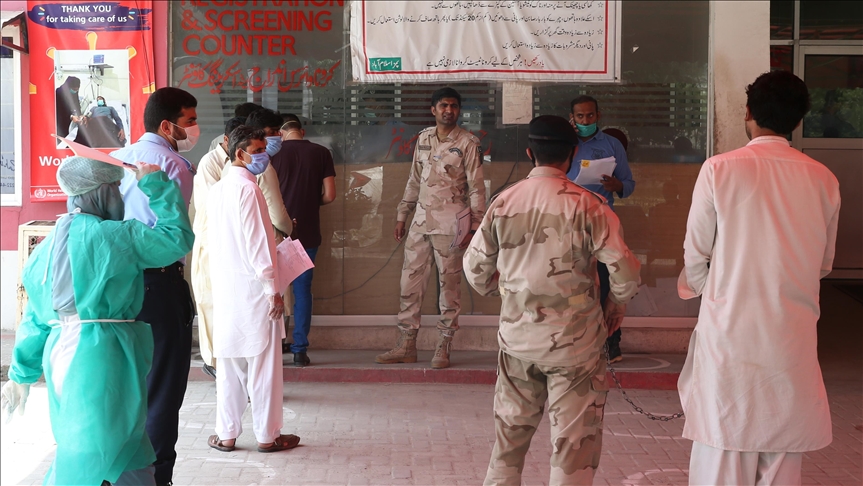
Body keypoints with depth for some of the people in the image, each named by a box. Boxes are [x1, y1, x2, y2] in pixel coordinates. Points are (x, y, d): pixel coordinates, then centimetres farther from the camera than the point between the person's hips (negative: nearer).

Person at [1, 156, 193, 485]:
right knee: (89, 455, 1)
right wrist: (155, 184, 5)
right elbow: (178, 238, -4)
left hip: (61, 353, 8)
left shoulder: (49, 247, 12)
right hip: (103, 357, -8)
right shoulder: (114, 237, -10)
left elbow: (36, 318, 15)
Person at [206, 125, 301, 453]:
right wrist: (273, 288, -13)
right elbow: (258, 242, -17)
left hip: (224, 285, 8)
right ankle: (267, 435, 9)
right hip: (252, 285, -7)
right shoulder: (247, 188, -14)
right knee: (263, 362, 2)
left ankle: (227, 435, 15)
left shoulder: (217, 189, 11)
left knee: (229, 362, 11)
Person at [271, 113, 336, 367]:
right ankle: (300, 350, 4)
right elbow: (329, 195, -2)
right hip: (307, 232, 1)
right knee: (303, 289, 6)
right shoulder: (321, 153, 0)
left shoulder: (274, 153, -2)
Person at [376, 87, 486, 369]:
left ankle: (443, 348, 7)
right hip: (421, 220, 5)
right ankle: (406, 346, 13)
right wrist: (402, 215, 16)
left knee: (449, 283, -1)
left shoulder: (468, 143, -3)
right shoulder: (423, 138, 12)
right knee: (410, 280, 5)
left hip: (449, 223, -5)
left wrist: (474, 226, -12)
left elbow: (476, 187, -5)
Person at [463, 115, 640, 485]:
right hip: (573, 341, -4)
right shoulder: (585, 205, -11)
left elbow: (475, 267, 7)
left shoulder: (503, 202, 0)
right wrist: (618, 304, 5)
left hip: (517, 337, 4)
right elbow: (624, 269, -14)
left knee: (510, 433, 18)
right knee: (575, 442, 5)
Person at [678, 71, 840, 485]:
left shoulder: (721, 169, -9)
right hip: (793, 335, 3)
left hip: (729, 327, -2)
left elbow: (696, 253, -2)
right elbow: (824, 264, 9)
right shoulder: (822, 179, -1)